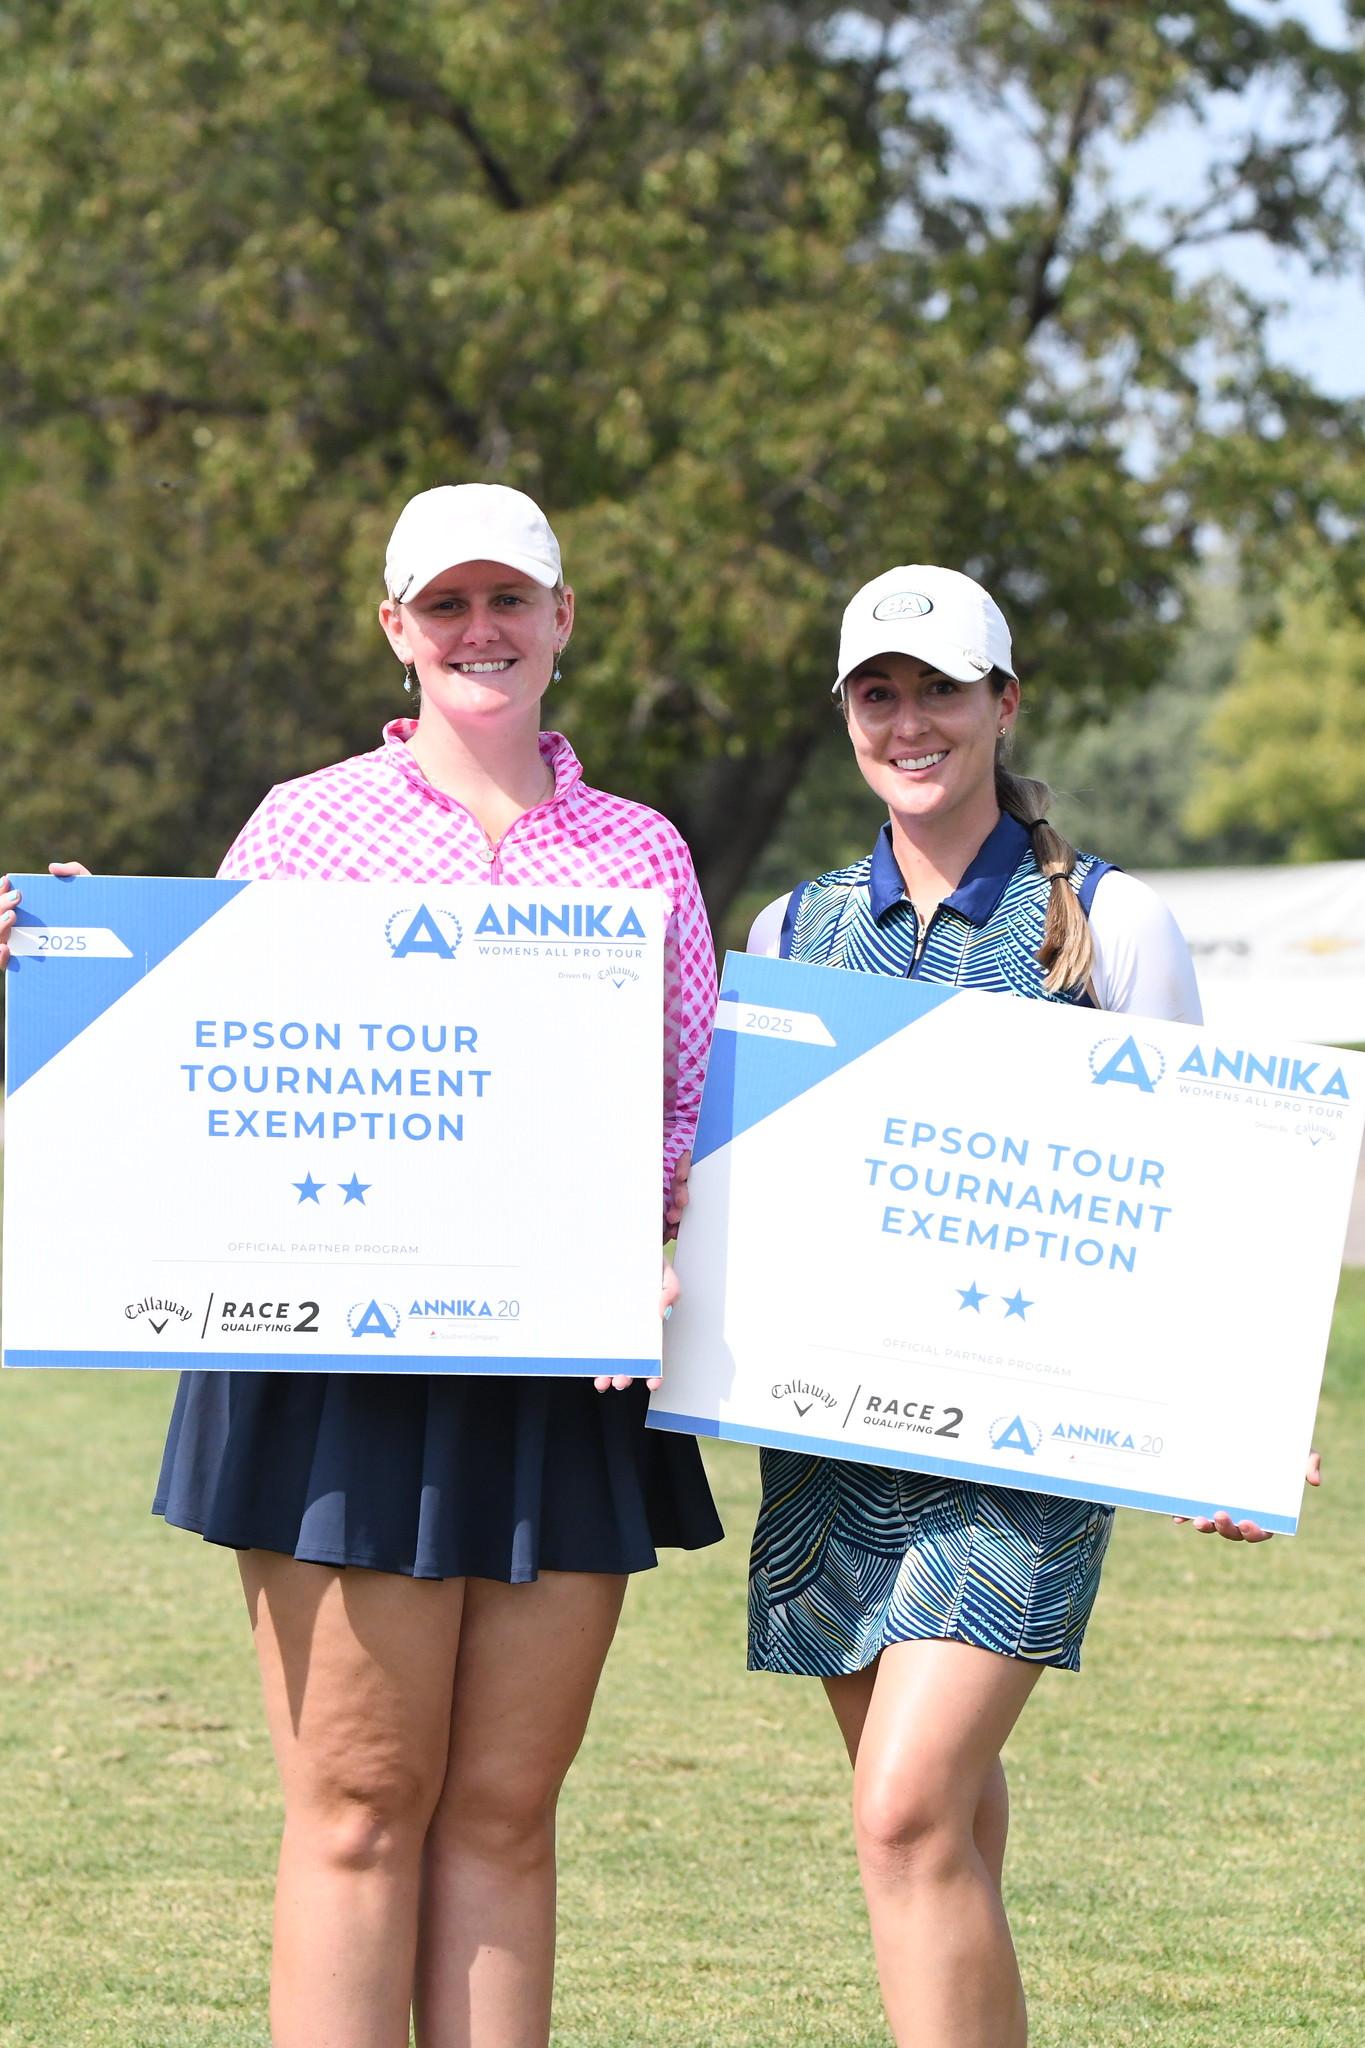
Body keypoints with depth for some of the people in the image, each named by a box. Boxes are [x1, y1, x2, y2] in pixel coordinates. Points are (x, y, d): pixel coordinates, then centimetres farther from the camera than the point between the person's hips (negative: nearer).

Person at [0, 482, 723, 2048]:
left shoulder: (641, 853, 14)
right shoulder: (306, 826, 8)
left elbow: (697, 1119, 14)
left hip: (567, 1370, 2)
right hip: (347, 1365, -2)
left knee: (505, 1808, 4)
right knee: (359, 1808, -4)